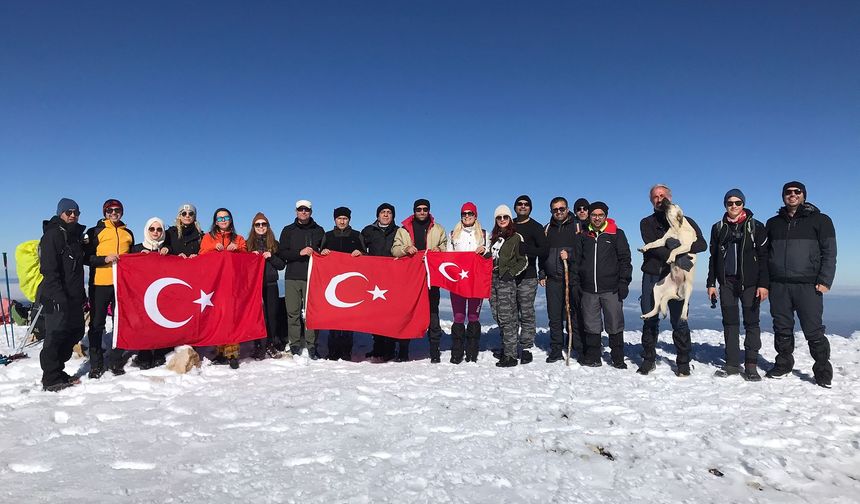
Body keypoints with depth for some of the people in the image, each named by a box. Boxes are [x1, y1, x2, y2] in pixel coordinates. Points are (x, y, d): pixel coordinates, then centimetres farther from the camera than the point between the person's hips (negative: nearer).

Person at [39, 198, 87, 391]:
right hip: (57, 298, -9)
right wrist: (59, 296, -23)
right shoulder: (52, 235, -8)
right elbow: (49, 269, -17)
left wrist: (82, 295, 19)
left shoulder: (75, 235, 18)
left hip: (74, 297, 9)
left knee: (75, 331, 12)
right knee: (56, 335, -5)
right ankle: (51, 379, 5)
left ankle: (57, 371, 24)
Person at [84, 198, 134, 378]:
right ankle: (96, 364, 10)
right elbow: (86, 257, -3)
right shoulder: (95, 232, 3)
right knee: (97, 324, 2)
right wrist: (104, 259, -17)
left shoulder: (128, 234, 14)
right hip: (100, 284, -3)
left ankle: (116, 361, 15)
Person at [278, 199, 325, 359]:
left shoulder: (319, 231, 14)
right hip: (292, 277, 1)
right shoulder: (288, 230, 13)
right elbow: (281, 253, 3)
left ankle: (311, 346, 0)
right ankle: (295, 346, 7)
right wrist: (300, 252, -11)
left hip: (312, 277, 0)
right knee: (293, 312, 0)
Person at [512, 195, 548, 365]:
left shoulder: (536, 227, 2)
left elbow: (543, 250, -8)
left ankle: (526, 349, 4)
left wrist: (523, 249, -19)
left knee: (526, 314, -3)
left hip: (527, 277, -4)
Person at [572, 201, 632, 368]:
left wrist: (624, 282, -6)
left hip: (611, 289, -2)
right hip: (588, 290, 2)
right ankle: (592, 357, 18)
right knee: (591, 326, 8)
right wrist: (575, 283, 5)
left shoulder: (617, 234, 4)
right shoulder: (583, 236, 11)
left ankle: (618, 359, 14)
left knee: (615, 325, 3)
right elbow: (576, 261, 13)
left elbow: (624, 260, 2)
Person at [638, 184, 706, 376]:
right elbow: (652, 246, -8)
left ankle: (683, 362, 11)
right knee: (650, 320, 7)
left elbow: (702, 245, -2)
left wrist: (681, 245, -20)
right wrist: (677, 258, -21)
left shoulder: (685, 222, 11)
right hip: (651, 276, 1)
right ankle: (648, 359, 17)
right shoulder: (647, 223, 10)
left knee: (679, 321, -1)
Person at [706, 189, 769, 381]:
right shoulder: (718, 228, 11)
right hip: (726, 281, 3)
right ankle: (732, 363, 12)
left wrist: (763, 284, -11)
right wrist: (711, 283, 7)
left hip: (749, 281, -3)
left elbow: (763, 256, -3)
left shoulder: (756, 227, 1)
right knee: (730, 323, 5)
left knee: (751, 322, 0)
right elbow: (713, 257, 13)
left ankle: (751, 365, 6)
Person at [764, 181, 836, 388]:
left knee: (814, 330, -3)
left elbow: (829, 252, 0)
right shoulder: (773, 223, 16)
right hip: (778, 286, 3)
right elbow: (765, 253, 16)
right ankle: (783, 364, 21)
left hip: (808, 285, -3)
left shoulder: (820, 220, 6)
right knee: (782, 329, 9)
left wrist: (824, 280, -10)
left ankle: (823, 371, 8)